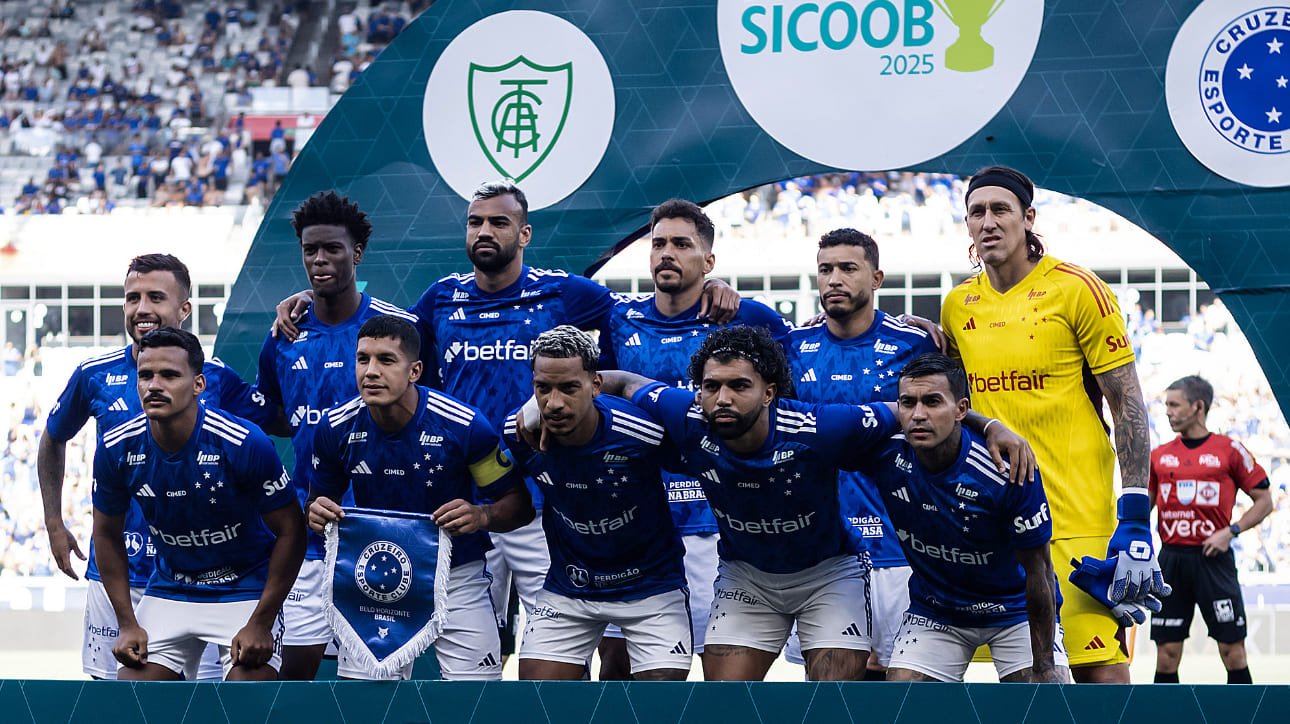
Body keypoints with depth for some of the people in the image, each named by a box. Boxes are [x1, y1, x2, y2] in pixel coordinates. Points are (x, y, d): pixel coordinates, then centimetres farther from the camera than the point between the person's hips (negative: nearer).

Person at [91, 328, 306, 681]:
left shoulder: (244, 443, -22)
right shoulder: (115, 449, -11)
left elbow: (290, 531, -13)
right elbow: (107, 533, 5)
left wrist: (260, 624, -16)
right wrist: (127, 624, 0)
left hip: (246, 590, -3)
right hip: (168, 592, 4)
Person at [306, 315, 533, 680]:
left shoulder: (465, 425, -18)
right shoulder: (336, 428, -9)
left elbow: (519, 504, -7)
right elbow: (321, 497, 10)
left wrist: (482, 516, -29)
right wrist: (316, 513, -14)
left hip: (456, 576, -2)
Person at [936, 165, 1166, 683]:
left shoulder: (1076, 290, -5)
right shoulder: (957, 306, 10)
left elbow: (1127, 404, -5)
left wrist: (1135, 521, -12)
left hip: (1077, 518, -5)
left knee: (1100, 669, -10)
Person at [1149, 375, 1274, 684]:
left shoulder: (1230, 450, 0)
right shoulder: (1159, 455, 11)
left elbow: (1264, 501, 2)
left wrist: (1230, 531, -10)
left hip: (1212, 558, -3)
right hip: (1171, 560, 3)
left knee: (1232, 650, -3)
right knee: (1167, 652, 2)